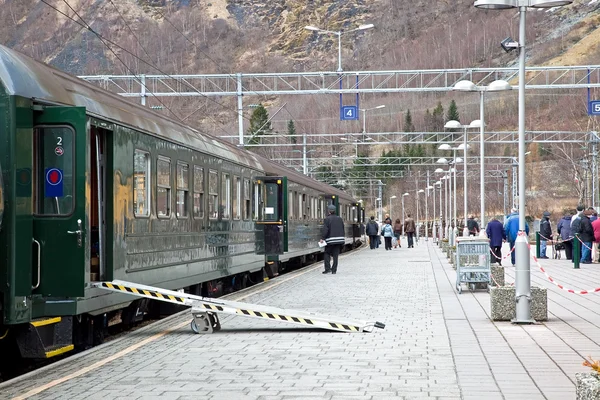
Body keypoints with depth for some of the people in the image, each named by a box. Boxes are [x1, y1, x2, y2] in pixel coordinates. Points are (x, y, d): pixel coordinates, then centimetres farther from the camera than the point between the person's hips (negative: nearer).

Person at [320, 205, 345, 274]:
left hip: (330, 240, -5)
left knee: (327, 254, 6)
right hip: (339, 239, 5)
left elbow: (325, 230, -15)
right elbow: (343, 230, 14)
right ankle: (334, 270, 5)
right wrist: (342, 237, 22)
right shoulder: (339, 219, 10)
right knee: (335, 255, 6)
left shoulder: (327, 219, -8)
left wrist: (322, 238, -11)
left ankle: (328, 268, -6)